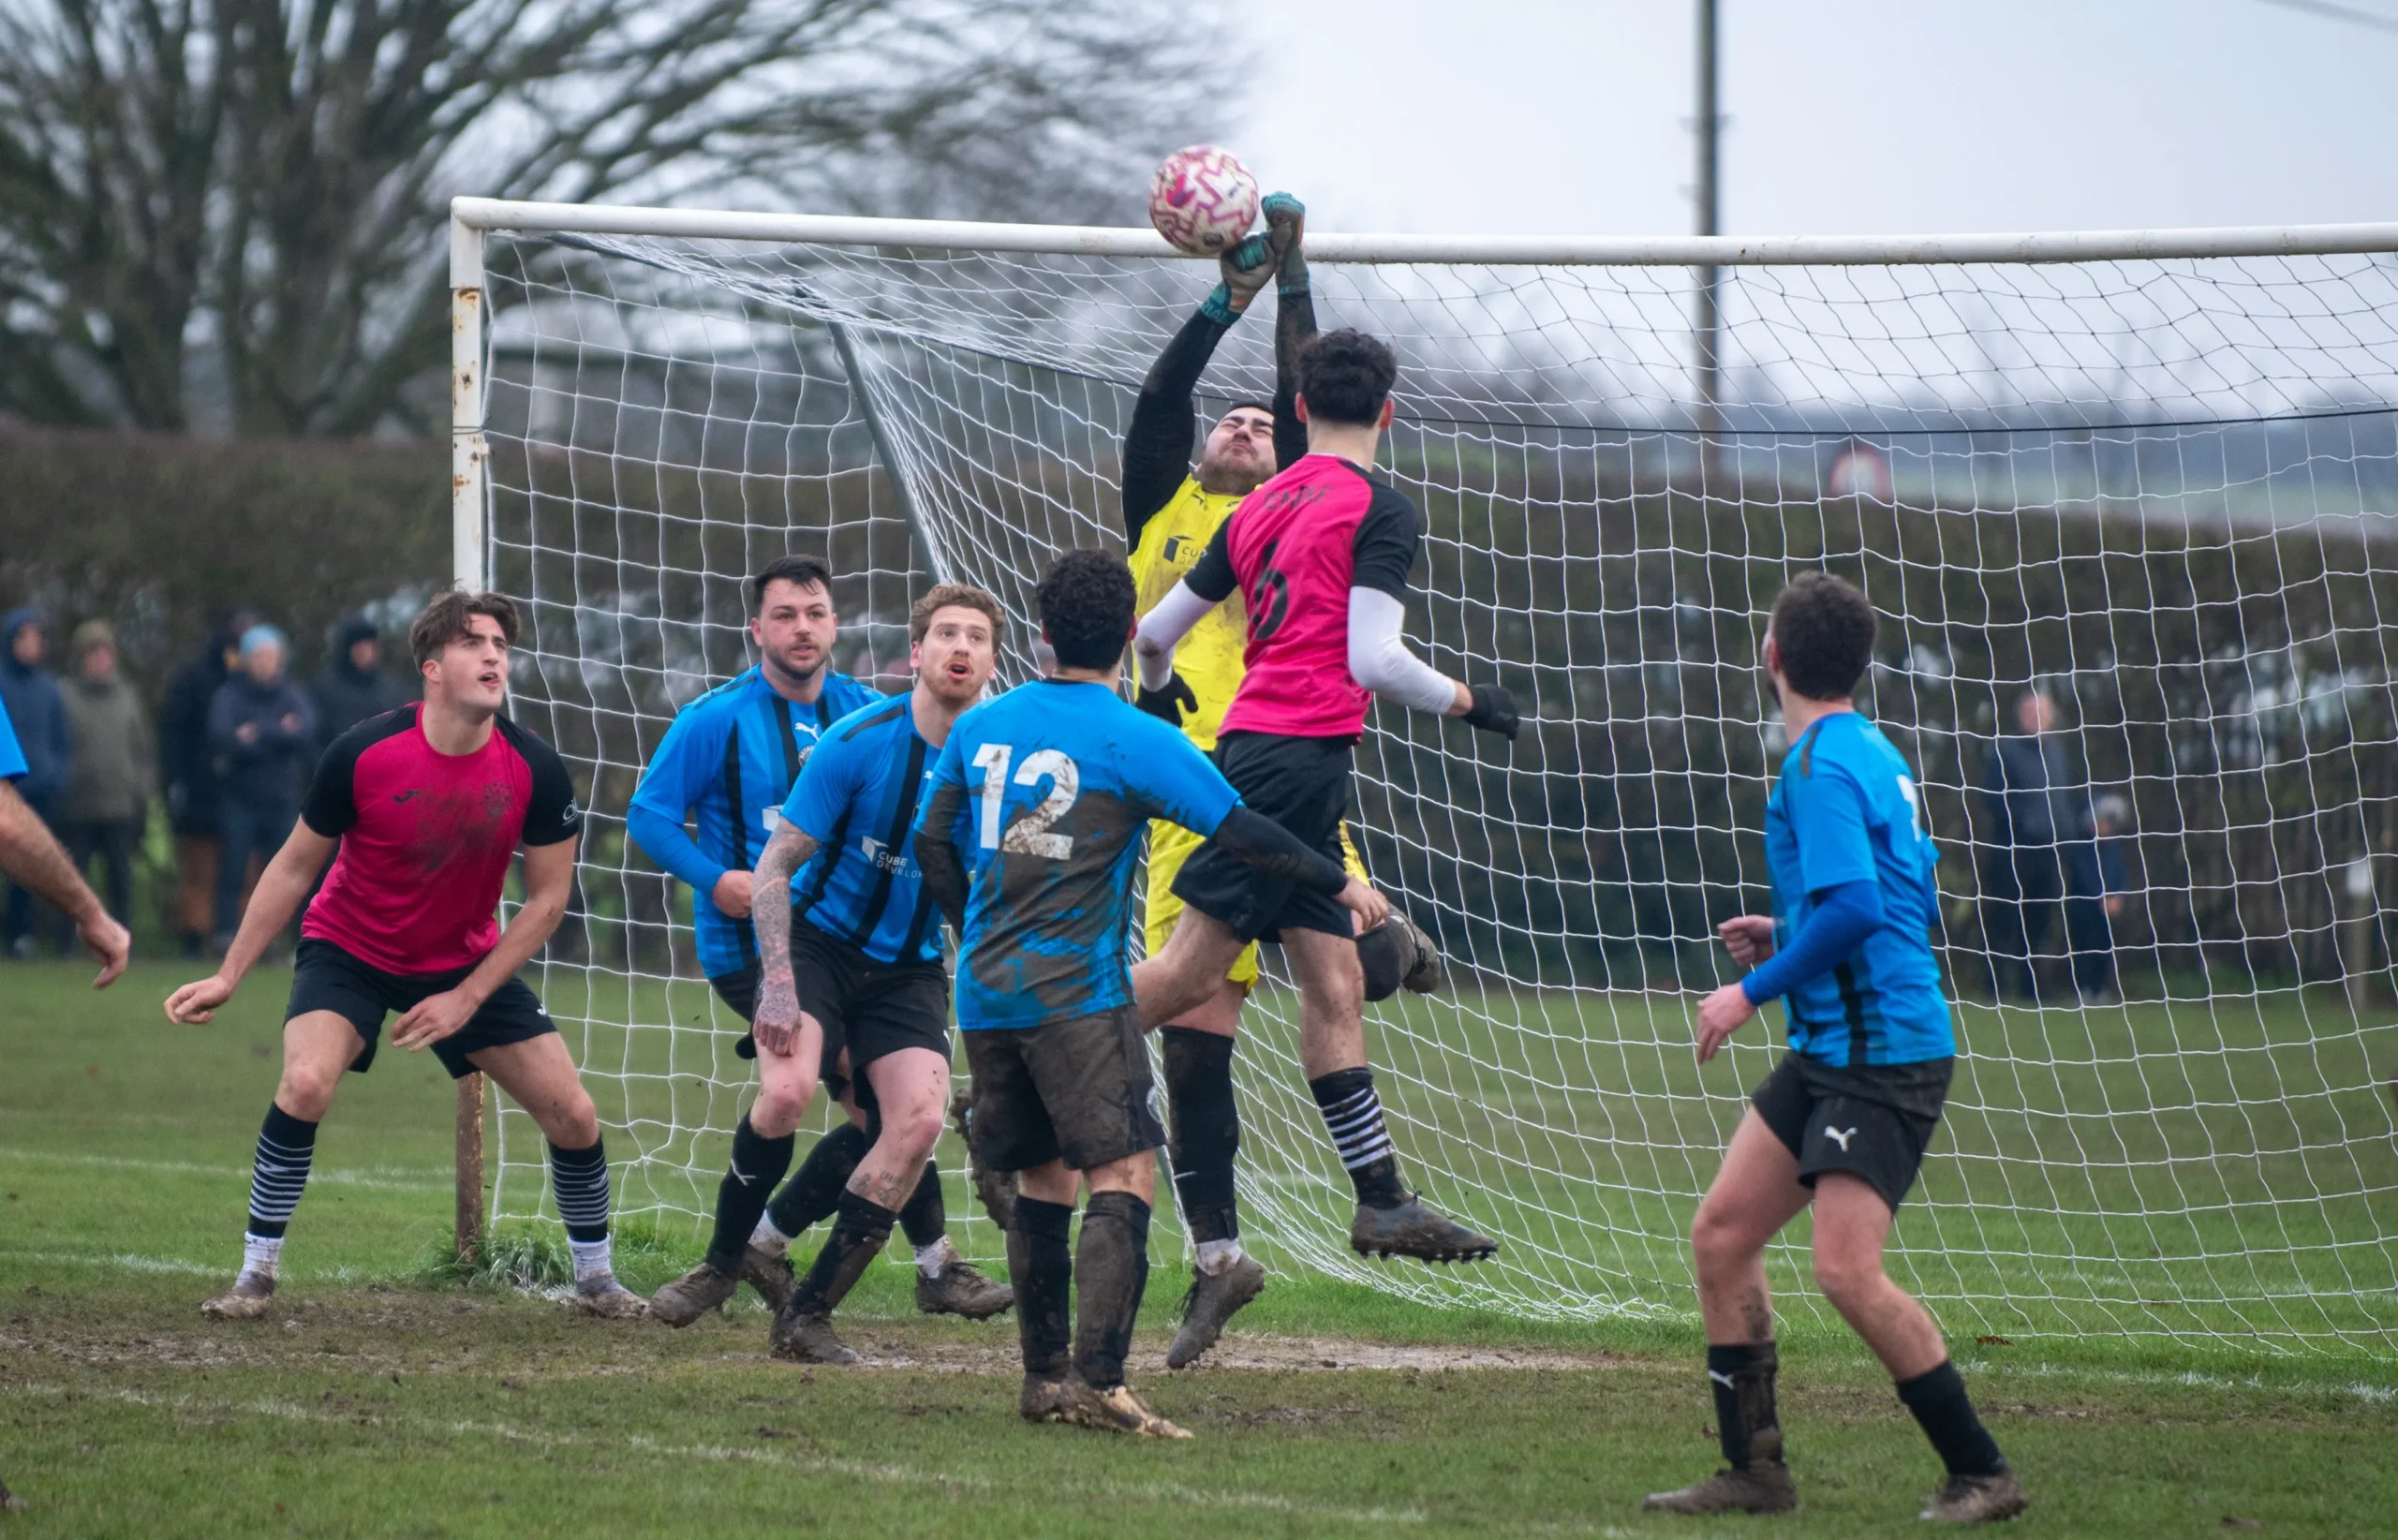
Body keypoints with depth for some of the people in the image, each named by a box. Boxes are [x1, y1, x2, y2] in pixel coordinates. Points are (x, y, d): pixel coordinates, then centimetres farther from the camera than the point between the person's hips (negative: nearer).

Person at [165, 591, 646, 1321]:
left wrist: (468, 998, -14)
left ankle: (595, 1276, 22)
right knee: (306, 1084, -29)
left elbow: (546, 898, -7)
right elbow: (294, 867, -8)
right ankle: (256, 1275, -14)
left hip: (466, 963, 2)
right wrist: (228, 976, -8)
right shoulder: (362, 755, -22)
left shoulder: (535, 770, -18)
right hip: (349, 952, -2)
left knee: (574, 1115, -3)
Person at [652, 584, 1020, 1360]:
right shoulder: (859, 742, -13)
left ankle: (807, 1313, -10)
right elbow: (775, 865, -10)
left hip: (912, 968, 3)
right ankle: (722, 1264, -2)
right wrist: (778, 983, -19)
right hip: (819, 939, -3)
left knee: (919, 1119, -20)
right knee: (786, 1092, -27)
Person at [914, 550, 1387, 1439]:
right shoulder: (1137, 742, -8)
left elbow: (933, 844, 17)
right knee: (1123, 1175, -9)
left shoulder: (981, 727, 9)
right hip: (1077, 994, -6)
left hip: (987, 992, 6)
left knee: (1043, 1180, 16)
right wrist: (1341, 884, 6)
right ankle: (1098, 1381, -23)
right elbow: (1241, 834, -7)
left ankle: (1046, 1376, 18)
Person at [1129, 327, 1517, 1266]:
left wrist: (1159, 688, 43)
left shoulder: (1262, 506, 16)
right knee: (1192, 970, -11)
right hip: (1301, 752, -9)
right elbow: (1372, 659, -15)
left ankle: (1384, 1202, 10)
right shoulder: (1380, 510, -6)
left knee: (1335, 987, 9)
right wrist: (1466, 702, 1)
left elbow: (1157, 629, 21)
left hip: (1253, 741, 9)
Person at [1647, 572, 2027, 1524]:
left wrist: (1755, 990, -16)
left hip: (1883, 1053, -10)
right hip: (1830, 1048, 10)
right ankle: (1754, 1471, 12)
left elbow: (1855, 909, -25)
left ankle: (1983, 1474, -8)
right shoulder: (1872, 751, 16)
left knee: (1846, 1270, -16)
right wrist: (1785, 937, 19)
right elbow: (1914, 901, 24)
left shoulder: (1821, 766, -14)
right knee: (1721, 1235, 8)